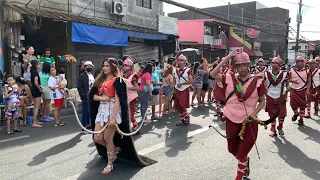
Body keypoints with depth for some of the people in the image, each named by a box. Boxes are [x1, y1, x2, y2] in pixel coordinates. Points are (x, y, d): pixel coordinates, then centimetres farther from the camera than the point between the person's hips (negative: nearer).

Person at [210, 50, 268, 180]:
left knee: (242, 153, 10)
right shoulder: (230, 78, -4)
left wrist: (253, 114, -15)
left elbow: (262, 101, -1)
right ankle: (245, 161, 54)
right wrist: (226, 58, -17)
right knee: (232, 149, 22)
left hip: (249, 122, -2)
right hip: (231, 120, 3)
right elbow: (213, 74, -16)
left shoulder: (257, 81, -9)